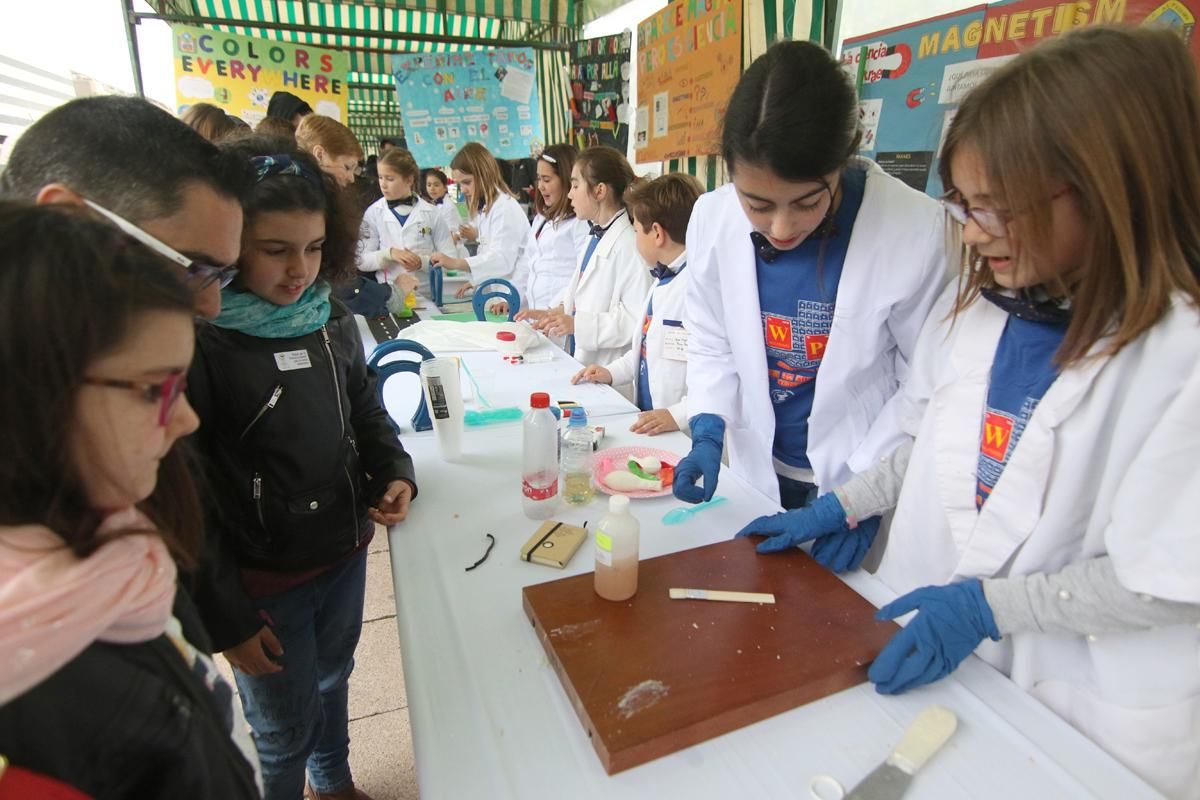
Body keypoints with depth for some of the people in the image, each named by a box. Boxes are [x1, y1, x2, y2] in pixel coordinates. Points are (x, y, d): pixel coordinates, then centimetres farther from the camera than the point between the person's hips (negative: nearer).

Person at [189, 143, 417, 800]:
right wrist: (226, 618, -14)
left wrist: (395, 473, -5)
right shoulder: (198, 343, -21)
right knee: (286, 731, 15)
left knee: (333, 680, 28)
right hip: (263, 579, -6)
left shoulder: (330, 321, -2)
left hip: (346, 553, 6)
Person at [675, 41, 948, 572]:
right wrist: (708, 433, -15)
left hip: (858, 486, -2)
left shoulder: (918, 233, -23)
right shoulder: (712, 218, -15)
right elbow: (711, 346, -2)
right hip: (755, 474, 3)